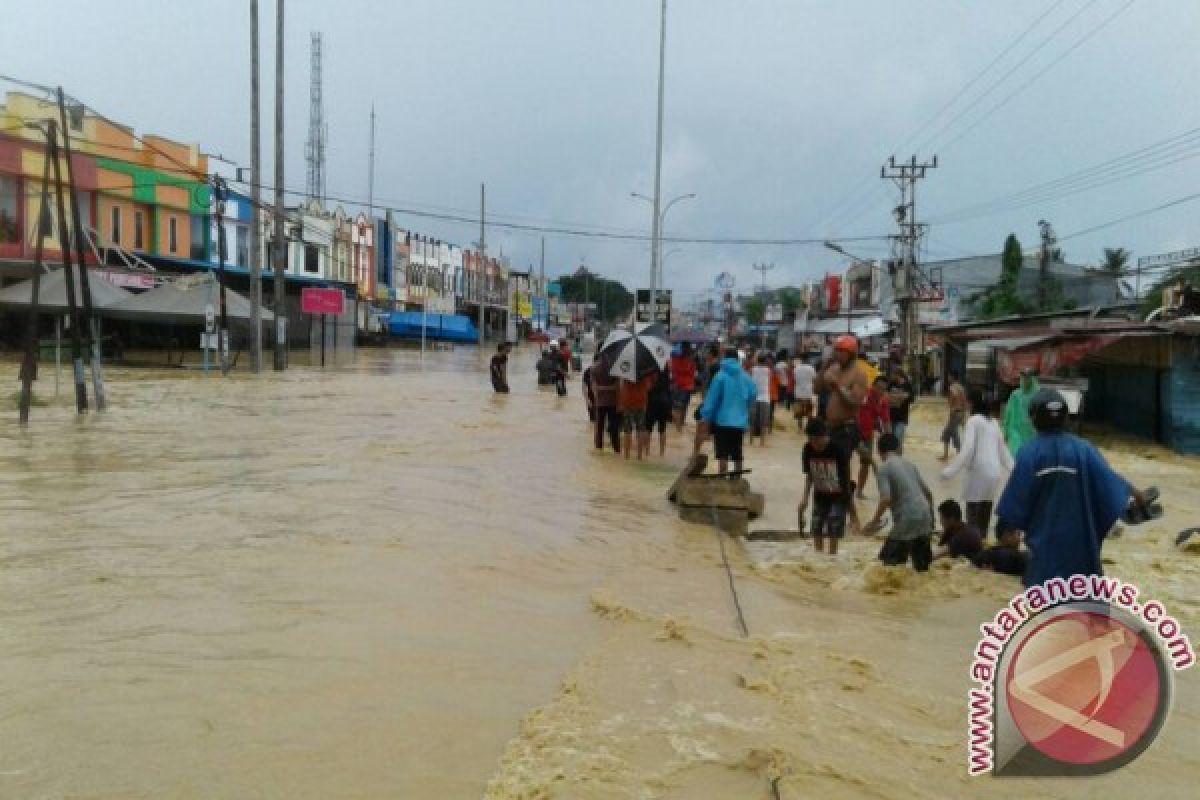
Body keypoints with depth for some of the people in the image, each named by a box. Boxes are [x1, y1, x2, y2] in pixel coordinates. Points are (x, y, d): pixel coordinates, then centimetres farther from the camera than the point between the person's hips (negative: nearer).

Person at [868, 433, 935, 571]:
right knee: (922, 564, 19)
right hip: (924, 516, 7)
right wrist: (931, 517, 34)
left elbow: (886, 499, -18)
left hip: (907, 519, -7)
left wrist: (875, 521, -6)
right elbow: (928, 493, 21)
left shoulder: (883, 468, -5)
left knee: (888, 559, 2)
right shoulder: (909, 464, 16)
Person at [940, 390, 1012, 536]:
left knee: (973, 515, -4)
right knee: (985, 516, 10)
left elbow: (967, 450, -16)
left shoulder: (974, 421, -6)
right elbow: (1002, 450, 21)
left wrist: (950, 471, -17)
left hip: (978, 472, -7)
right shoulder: (993, 422, 15)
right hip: (995, 473, 7)